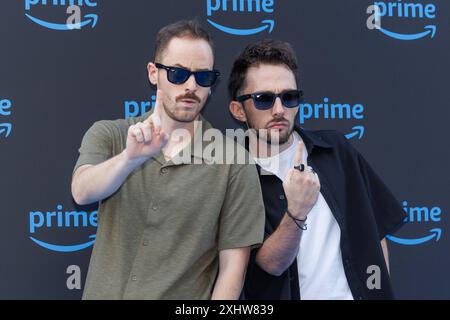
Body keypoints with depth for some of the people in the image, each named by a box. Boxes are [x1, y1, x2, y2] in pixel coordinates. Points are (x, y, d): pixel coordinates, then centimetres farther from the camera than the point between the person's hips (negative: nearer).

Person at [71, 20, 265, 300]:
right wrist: (131, 158, -37)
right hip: (104, 292, 2)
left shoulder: (233, 163, -12)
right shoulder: (107, 136, -5)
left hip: (187, 294, -1)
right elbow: (83, 192, -22)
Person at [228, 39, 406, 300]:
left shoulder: (335, 149, -4)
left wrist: (380, 289, 0)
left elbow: (375, 227, 4)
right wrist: (296, 214, -33)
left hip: (358, 292, 3)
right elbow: (271, 264, -19)